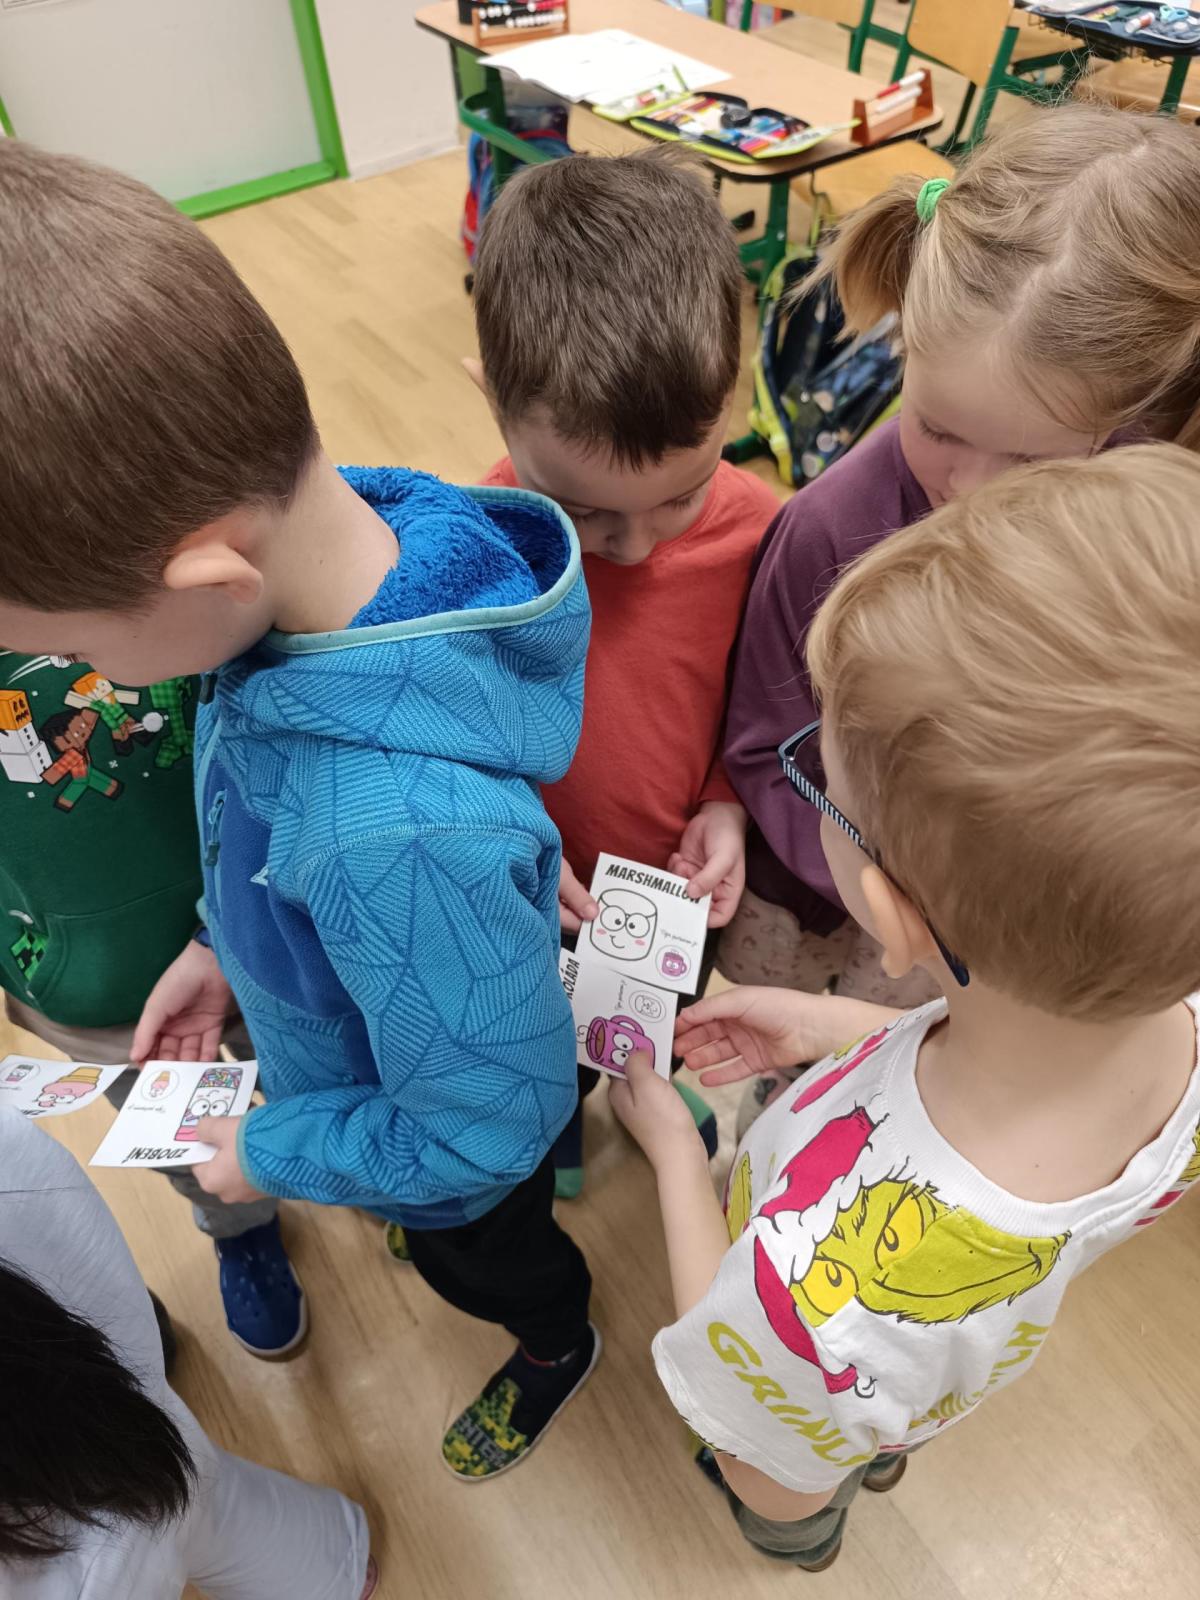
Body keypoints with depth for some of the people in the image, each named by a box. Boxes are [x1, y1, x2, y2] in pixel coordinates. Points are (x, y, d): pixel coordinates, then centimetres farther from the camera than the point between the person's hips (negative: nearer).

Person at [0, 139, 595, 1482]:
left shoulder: (401, 832, -50)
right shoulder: (324, 534, -24)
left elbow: (483, 1127, -31)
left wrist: (274, 1152, -15)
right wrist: (226, 942, 0)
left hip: (445, 1146, -5)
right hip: (346, 1040, 6)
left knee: (482, 1247, 30)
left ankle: (557, 1344, 65)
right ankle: (460, 1253, 73)